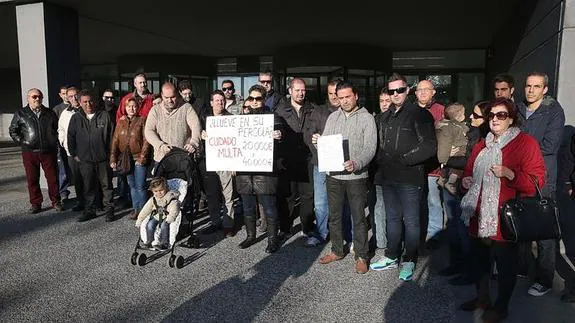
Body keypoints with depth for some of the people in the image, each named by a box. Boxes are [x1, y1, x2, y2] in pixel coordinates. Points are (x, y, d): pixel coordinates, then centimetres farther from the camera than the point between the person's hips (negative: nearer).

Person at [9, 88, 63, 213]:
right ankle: (35, 203, 15)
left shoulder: (50, 113, 9)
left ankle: (55, 201, 14)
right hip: (29, 152, 0)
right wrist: (21, 142, -2)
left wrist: (54, 141, 9)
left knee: (53, 177, 3)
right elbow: (13, 131, 11)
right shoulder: (20, 114, 5)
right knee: (32, 179, 5)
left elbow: (57, 128, 18)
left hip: (49, 151, 1)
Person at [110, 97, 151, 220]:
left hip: (139, 158, -4)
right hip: (126, 159, 5)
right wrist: (113, 159, -1)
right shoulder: (121, 122, 9)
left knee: (140, 186, -4)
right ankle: (136, 209, 22)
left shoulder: (142, 120, -3)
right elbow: (115, 141, 7)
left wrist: (142, 158, -14)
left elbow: (146, 141, -8)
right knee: (132, 186, 12)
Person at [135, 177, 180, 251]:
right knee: (150, 224, -22)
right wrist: (139, 220, 4)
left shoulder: (171, 199, -11)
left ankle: (164, 243, -25)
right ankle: (149, 241, -9)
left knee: (164, 225, -33)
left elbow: (174, 211, -23)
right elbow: (145, 210, 10)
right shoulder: (153, 200, 6)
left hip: (166, 218, -5)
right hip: (156, 217, 5)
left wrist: (168, 220, -39)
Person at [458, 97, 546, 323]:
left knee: (505, 265, 8)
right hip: (479, 217, 6)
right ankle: (482, 297, 37)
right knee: (480, 260, 18)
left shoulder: (525, 143, -6)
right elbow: (470, 171, 28)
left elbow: (536, 181, -12)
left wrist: (509, 174, -26)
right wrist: (466, 181, 7)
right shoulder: (482, 145, 16)